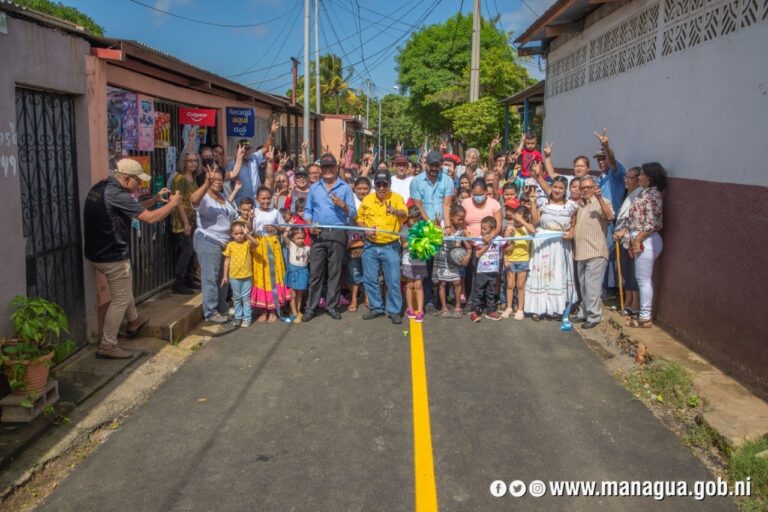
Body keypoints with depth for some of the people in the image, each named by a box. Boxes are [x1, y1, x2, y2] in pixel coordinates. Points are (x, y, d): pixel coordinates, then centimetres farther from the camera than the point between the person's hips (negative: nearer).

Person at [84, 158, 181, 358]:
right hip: (113, 257, -10)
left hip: (98, 252, 10)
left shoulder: (101, 187, 6)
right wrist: (173, 203, -9)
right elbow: (150, 218, -23)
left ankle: (133, 321, 47)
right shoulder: (116, 195, -24)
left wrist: (155, 199, 10)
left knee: (125, 288, 29)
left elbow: (133, 209, 17)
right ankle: (107, 345, 9)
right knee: (120, 300, 3)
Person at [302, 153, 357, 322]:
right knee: (315, 272, 1)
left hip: (338, 234, -1)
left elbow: (353, 214, 1)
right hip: (318, 234, 2)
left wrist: (342, 205, -18)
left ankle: (331, 306, 13)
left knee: (334, 272, 4)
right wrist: (310, 224, -5)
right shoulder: (314, 188, 13)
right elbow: (308, 210, 13)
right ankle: (311, 307, 8)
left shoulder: (345, 188, 5)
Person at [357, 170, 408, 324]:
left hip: (390, 247, -3)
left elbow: (404, 214, -27)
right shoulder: (367, 199, 2)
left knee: (393, 280, 0)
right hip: (370, 246, 3)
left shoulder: (396, 198, -7)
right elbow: (360, 218, 13)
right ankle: (376, 308, 24)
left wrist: (396, 211, -49)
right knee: (370, 279, 9)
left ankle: (394, 311, 12)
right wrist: (365, 229, -7)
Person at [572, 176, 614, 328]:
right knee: (583, 286, 16)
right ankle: (584, 313, 26)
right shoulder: (579, 204, 17)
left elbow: (609, 216, -24)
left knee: (592, 286, -8)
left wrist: (599, 198, -30)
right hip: (581, 252, 8)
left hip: (596, 252, -8)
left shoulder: (601, 202, -5)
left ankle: (594, 316, -1)